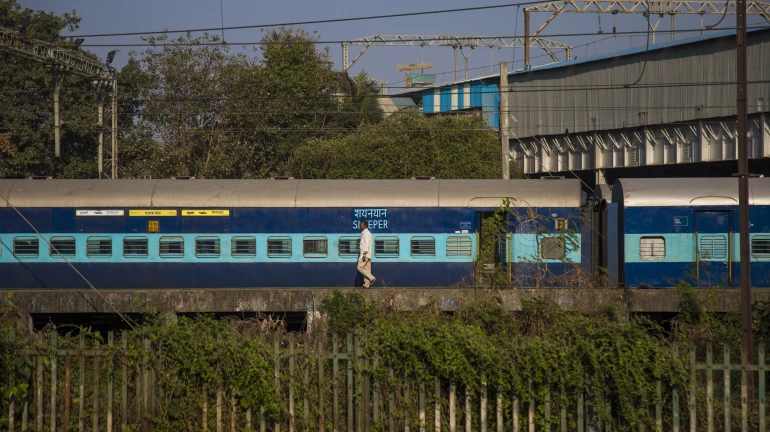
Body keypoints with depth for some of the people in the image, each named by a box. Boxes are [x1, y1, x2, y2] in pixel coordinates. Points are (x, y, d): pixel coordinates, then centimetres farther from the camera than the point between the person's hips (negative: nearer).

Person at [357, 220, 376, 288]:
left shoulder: (366, 233, -11)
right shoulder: (364, 233, 19)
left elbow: (366, 244, -19)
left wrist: (364, 254, -23)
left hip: (365, 255, -10)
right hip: (365, 255, 10)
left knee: (360, 267, -13)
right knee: (366, 269, 5)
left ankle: (372, 278, -15)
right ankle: (366, 284, 2)